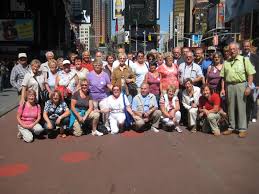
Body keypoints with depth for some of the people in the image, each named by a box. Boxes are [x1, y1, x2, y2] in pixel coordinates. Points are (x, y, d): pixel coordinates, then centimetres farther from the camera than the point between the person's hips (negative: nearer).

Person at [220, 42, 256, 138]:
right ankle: (231, 127, 21)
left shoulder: (244, 60, 1)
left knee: (241, 107, 0)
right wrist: (222, 88, 6)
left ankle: (242, 129, 9)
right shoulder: (226, 62, 13)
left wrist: (249, 87, -12)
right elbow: (223, 77, 13)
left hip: (241, 85, -4)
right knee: (230, 107, 10)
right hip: (229, 86, 4)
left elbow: (250, 74, -4)